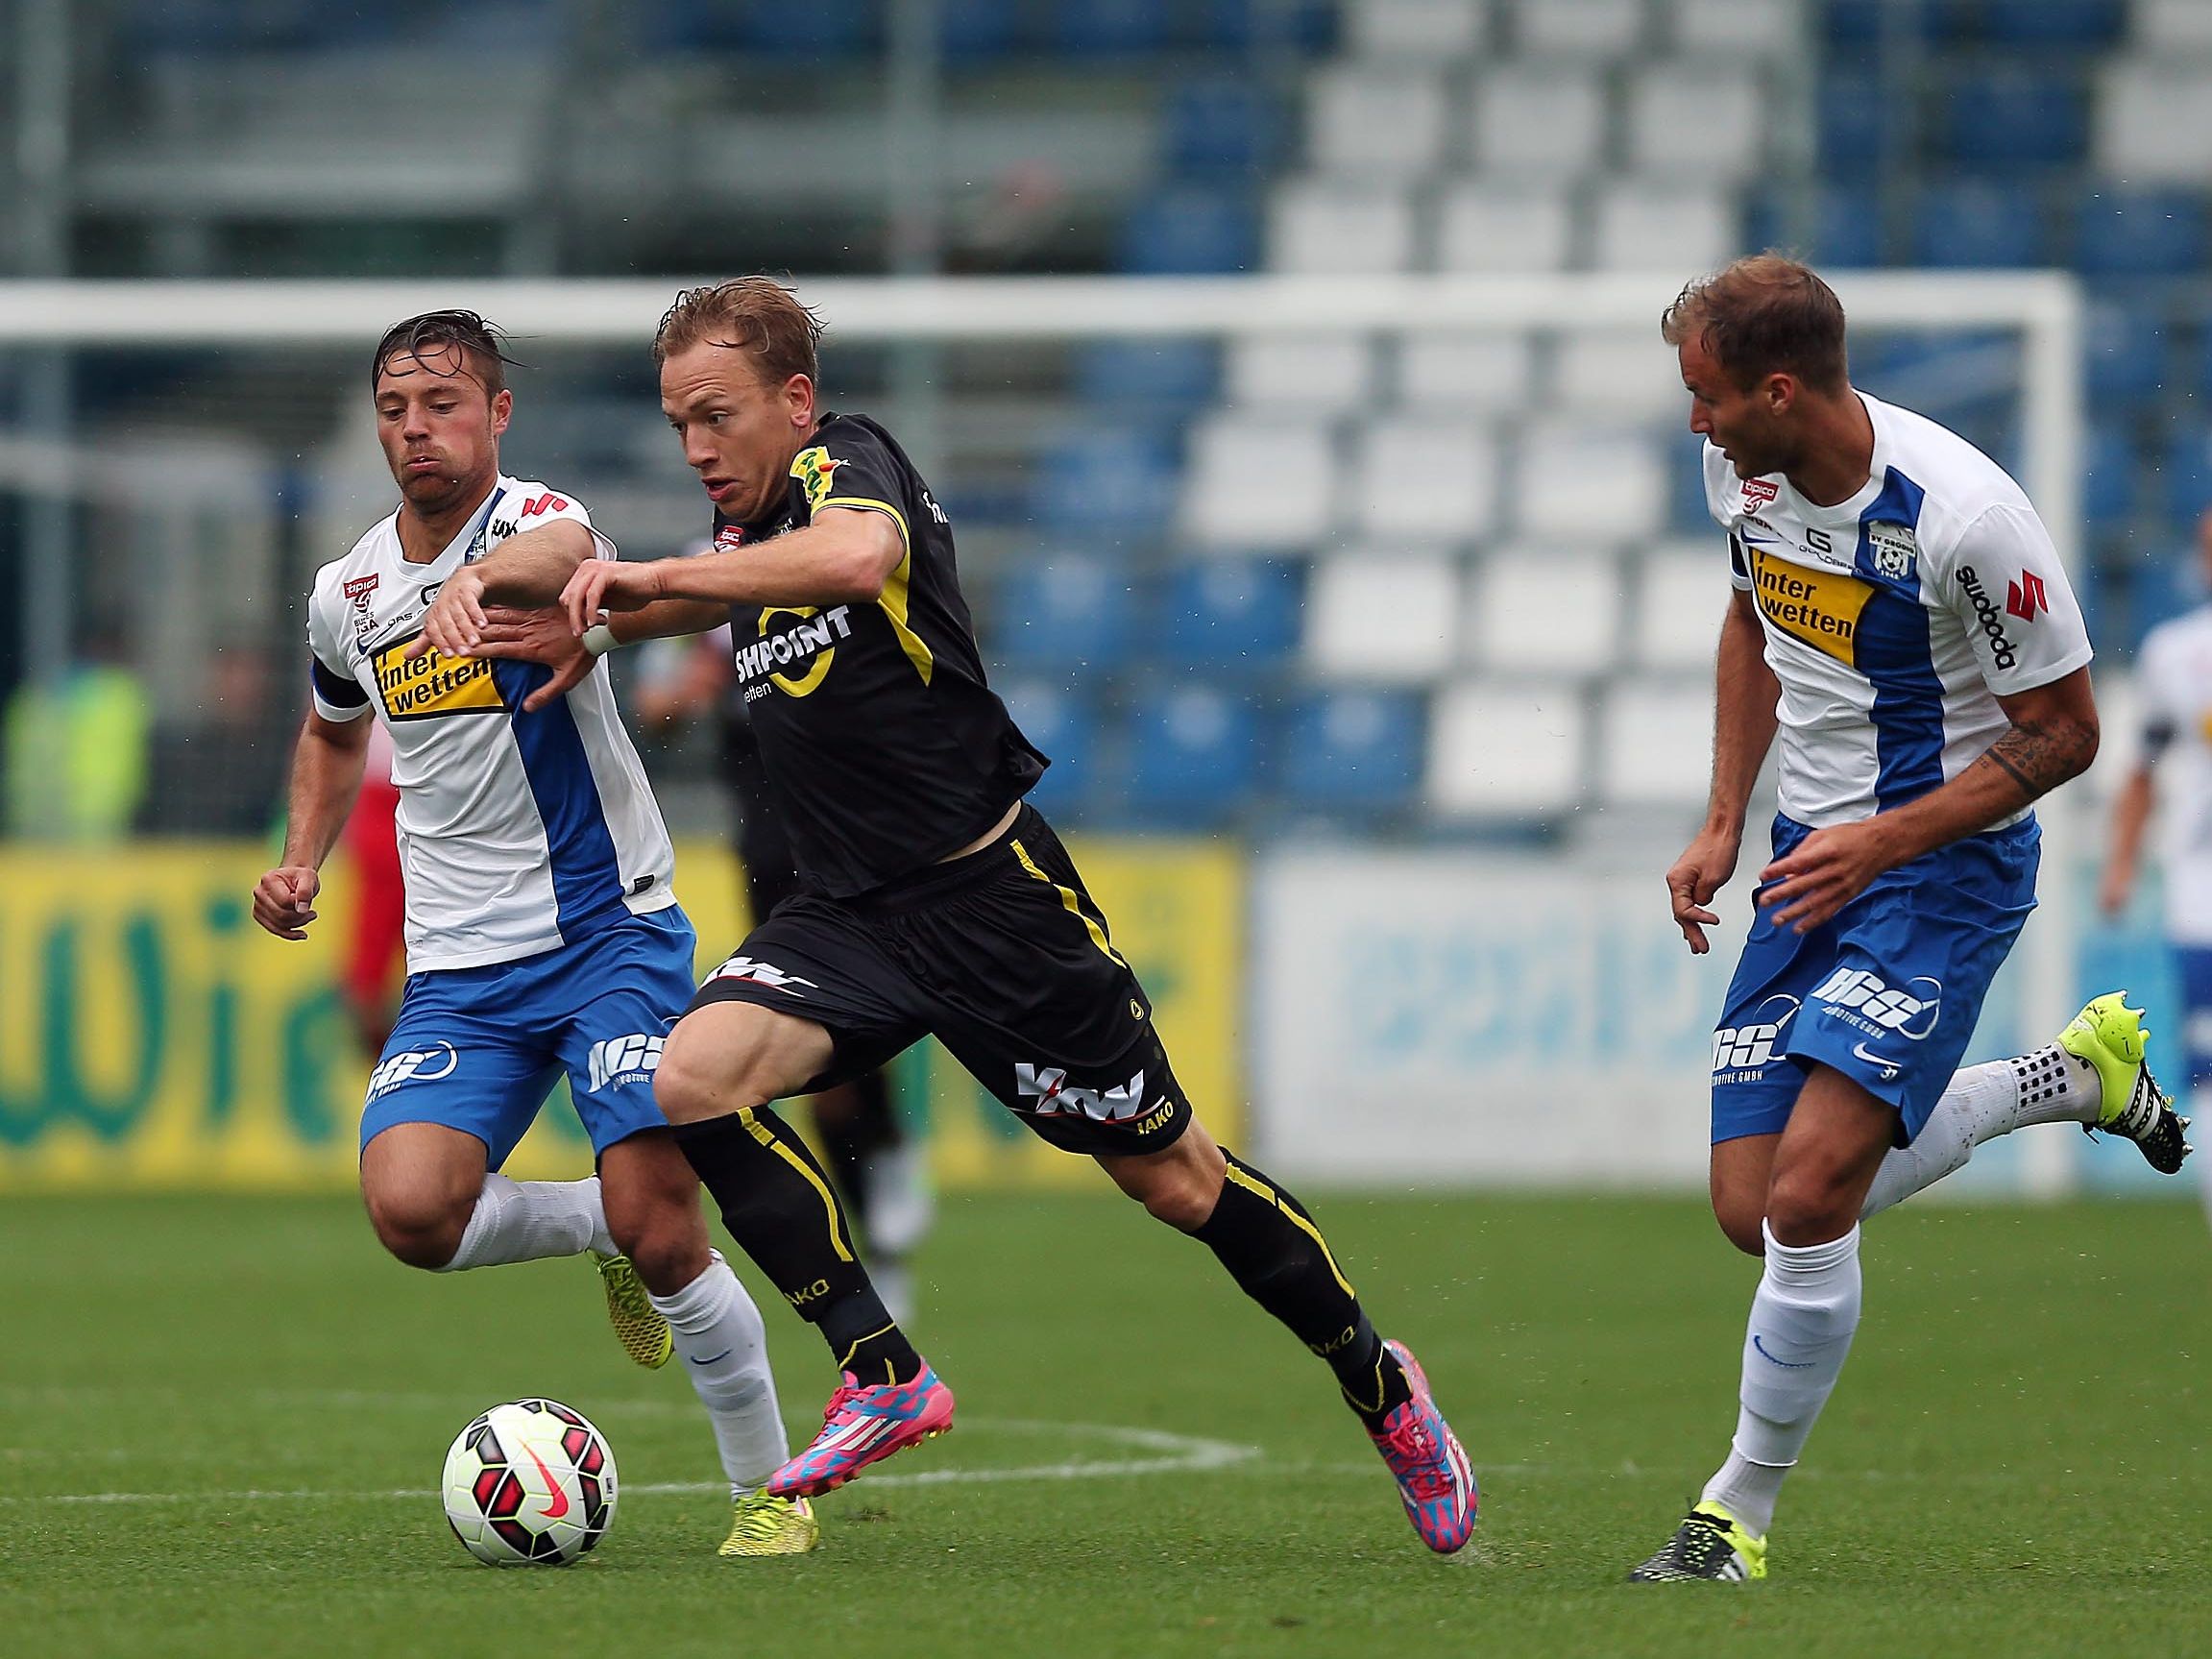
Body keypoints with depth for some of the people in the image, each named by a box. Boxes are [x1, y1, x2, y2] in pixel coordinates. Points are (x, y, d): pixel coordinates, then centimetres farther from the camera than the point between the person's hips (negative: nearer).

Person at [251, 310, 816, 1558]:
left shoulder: (534, 518, -12)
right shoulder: (349, 593, 8)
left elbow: (563, 554, -40)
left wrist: (483, 579, -63)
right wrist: (304, 860, 14)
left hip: (610, 928, -5)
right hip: (458, 969, 5)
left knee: (661, 1232, -17)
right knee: (410, 1210, -20)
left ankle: (769, 1489, 5)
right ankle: (601, 1231, 12)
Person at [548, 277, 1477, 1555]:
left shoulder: (848, 464, -15)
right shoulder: (756, 534, 9)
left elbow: (859, 553, -41)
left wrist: (655, 578, -38)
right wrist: (602, 620, 16)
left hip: (993, 897, -7)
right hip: (851, 913, 7)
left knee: (1172, 1175, 4)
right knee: (696, 1077, -20)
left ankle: (1380, 1382, 26)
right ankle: (883, 1376, -15)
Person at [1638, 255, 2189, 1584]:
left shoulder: (1963, 515, -24)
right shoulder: (1745, 470, -3)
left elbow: (2063, 731, -14)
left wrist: (1883, 841, -21)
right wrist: (1724, 823, 10)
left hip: (1946, 865, -8)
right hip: (1814, 864, 8)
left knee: (1808, 1193, -20)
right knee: (1756, 1209, 3)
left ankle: (1740, 1515, -3)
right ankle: (2073, 1076, 24)